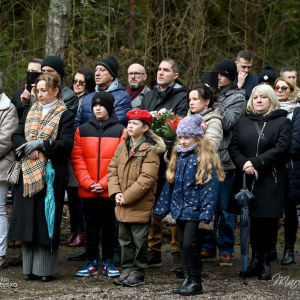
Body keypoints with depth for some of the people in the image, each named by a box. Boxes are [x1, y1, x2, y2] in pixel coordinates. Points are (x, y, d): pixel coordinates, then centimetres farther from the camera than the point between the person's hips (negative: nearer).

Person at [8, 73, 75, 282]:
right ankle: (30, 267, 9)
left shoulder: (65, 115, 0)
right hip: (29, 173, 5)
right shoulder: (30, 113, 15)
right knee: (28, 218, 3)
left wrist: (41, 144, -19)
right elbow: (17, 136, 8)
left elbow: (66, 144, -10)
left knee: (47, 219, -4)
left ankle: (46, 268, 2)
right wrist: (28, 147, -12)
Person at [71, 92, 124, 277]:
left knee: (109, 226, 6)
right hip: (87, 191, 2)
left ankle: (108, 262, 13)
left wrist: (104, 183, -13)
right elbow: (77, 159, 0)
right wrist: (88, 183, -11)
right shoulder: (82, 130, 6)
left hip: (110, 190, -2)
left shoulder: (120, 131, 0)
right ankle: (91, 262, 14)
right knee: (91, 226, 8)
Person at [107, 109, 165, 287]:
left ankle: (138, 274, 10)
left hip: (140, 205, -6)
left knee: (139, 240, 2)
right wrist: (116, 192, -7)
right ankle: (127, 270, 22)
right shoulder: (122, 147, 9)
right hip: (122, 206, 6)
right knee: (125, 240, 13)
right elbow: (112, 170, 9)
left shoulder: (150, 150, -11)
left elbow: (147, 178, -17)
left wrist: (127, 197, -18)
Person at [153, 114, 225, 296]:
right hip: (180, 210, 7)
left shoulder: (205, 159, -10)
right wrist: (162, 209, 13)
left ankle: (196, 282, -1)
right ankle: (188, 280, 16)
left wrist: (206, 214, -20)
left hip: (195, 211, -7)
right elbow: (170, 184, 16)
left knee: (189, 245, -11)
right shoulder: (178, 157, 11)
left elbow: (210, 187, -14)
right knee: (183, 246, 9)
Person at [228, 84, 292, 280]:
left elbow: (280, 148, -10)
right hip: (246, 179, 4)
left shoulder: (282, 122, 3)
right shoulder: (244, 123, 16)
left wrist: (255, 163, -17)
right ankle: (256, 259, 16)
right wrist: (244, 163, -13)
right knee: (252, 220, 6)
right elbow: (233, 147, 7)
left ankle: (265, 262, 6)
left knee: (268, 220, -2)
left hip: (270, 181, -3)